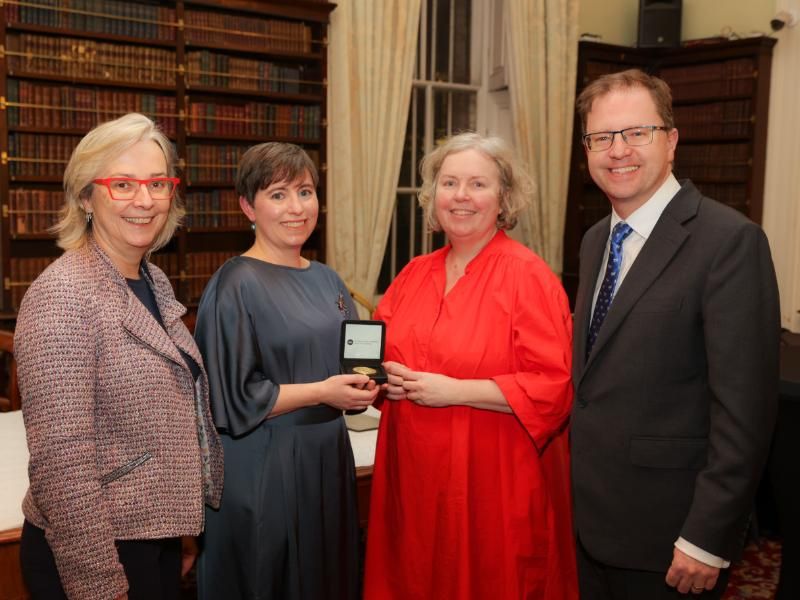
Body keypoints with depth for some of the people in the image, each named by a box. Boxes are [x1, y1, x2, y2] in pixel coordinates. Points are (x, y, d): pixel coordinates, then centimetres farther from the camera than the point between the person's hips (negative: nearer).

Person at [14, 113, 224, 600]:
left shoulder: (154, 281, 5)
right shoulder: (62, 296, -20)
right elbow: (62, 461, -23)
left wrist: (181, 536, 16)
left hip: (160, 537, 8)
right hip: (93, 553, -8)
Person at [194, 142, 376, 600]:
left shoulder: (326, 280, 8)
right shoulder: (236, 286, -14)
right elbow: (233, 397, -17)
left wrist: (361, 385, -6)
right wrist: (321, 393, -20)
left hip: (327, 458, 7)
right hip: (262, 472, -7)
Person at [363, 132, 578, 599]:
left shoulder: (527, 275, -11)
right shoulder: (415, 273, 6)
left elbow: (556, 386, -17)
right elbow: (381, 350, 18)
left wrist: (455, 391, -20)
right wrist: (388, 377, -4)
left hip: (494, 482, -5)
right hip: (415, 476, 6)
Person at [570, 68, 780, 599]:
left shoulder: (729, 241, -17)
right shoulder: (596, 240, 8)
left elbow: (744, 409, -20)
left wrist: (706, 540, -19)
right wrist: (575, 486, 11)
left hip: (667, 534, -7)